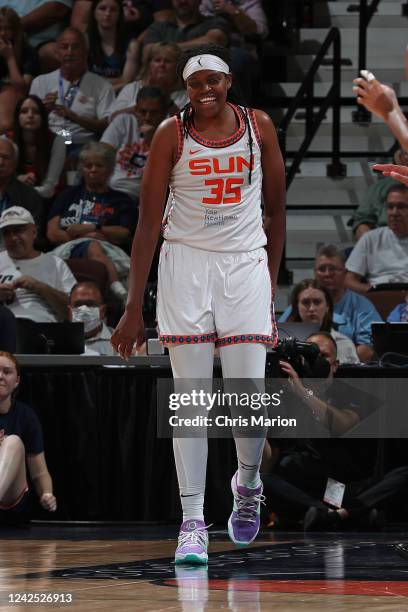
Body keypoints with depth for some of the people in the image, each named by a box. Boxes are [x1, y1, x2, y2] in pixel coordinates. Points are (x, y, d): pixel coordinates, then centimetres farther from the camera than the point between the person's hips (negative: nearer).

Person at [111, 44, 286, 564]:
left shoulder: (259, 127, 3)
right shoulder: (172, 134, -2)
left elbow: (276, 210, 12)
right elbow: (148, 222, -2)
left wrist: (271, 282, 11)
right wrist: (134, 308, -6)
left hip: (246, 264, 1)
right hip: (186, 264, -1)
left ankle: (248, 483, 25)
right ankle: (193, 522, -2)